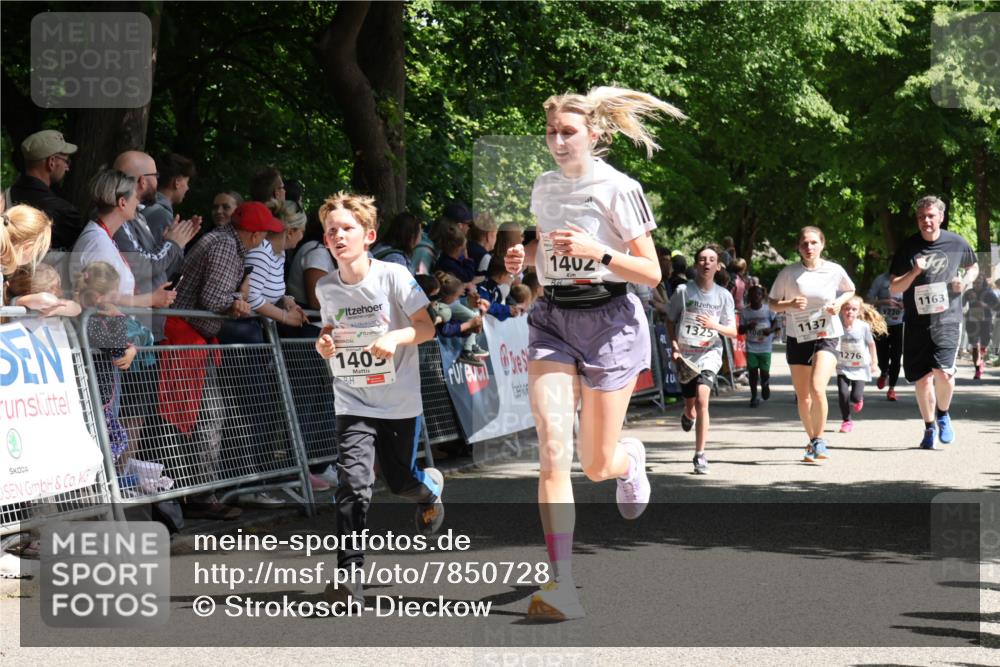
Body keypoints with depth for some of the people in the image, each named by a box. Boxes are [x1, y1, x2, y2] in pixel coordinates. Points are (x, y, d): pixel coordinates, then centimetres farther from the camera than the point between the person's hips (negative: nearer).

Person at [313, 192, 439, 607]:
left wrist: (396, 337, -28)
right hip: (352, 402, 2)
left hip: (399, 401, -2)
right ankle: (349, 573, -15)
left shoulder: (393, 276, -12)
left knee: (401, 481, 11)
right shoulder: (326, 287, 0)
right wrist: (324, 343, -6)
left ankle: (430, 486, 50)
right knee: (353, 481, -16)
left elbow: (427, 327, -10)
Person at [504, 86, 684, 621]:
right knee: (552, 448, -16)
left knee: (597, 466, 3)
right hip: (552, 318, 4)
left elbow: (651, 273, -8)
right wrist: (524, 255, 6)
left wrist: (597, 251, -22)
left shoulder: (618, 189, -7)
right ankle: (561, 585, -18)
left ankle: (631, 456, 44)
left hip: (609, 320, -4)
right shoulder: (543, 188, 10)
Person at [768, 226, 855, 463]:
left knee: (817, 389, -22)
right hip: (797, 338, 2)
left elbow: (850, 290, 16)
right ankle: (813, 441, 29)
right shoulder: (788, 273, -6)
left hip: (827, 337, -2)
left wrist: (839, 302, -5)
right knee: (802, 396, 8)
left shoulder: (834, 271, -4)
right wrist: (790, 304, -18)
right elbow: (772, 303, 2)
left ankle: (820, 439, -5)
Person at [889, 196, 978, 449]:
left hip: (947, 319, -1)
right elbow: (894, 288, 0)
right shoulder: (908, 248, 0)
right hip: (917, 322, 1)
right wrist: (914, 272, -17)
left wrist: (966, 281, -1)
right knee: (922, 378, 3)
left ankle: (943, 415, 11)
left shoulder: (957, 243, 2)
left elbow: (974, 267, 21)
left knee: (943, 371, -18)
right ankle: (929, 428, 22)